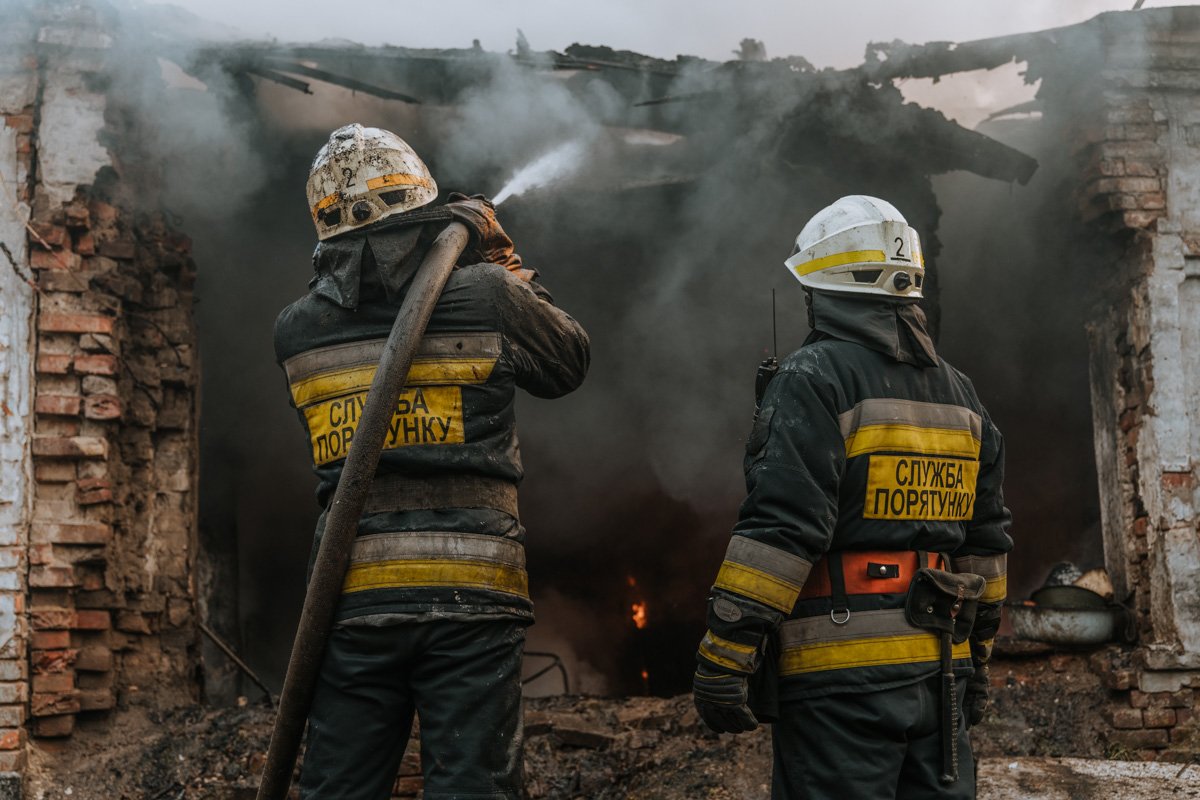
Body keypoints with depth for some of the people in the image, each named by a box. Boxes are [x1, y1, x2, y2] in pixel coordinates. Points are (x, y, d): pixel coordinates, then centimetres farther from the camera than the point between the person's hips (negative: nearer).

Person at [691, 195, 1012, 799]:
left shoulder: (815, 377, -9)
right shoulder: (959, 393, 15)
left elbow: (779, 529, -18)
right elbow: (986, 538, 18)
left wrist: (722, 658, -16)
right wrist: (975, 654, 26)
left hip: (841, 673, -7)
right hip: (938, 670, 7)